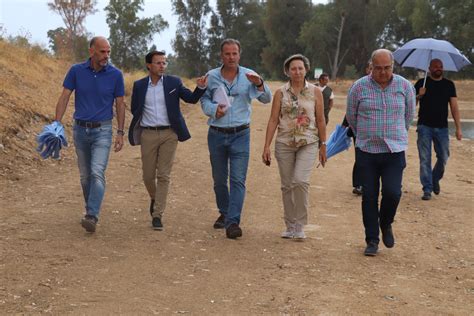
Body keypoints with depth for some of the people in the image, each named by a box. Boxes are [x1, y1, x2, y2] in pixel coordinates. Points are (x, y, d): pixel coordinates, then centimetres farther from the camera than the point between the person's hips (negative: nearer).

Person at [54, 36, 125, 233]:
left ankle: (92, 217, -23)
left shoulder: (115, 75, -5)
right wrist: (57, 124, -11)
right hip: (80, 129, 3)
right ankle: (90, 210, 28)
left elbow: (120, 105, 2)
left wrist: (120, 133, -1)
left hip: (102, 130, -2)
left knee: (97, 173, -17)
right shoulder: (76, 71, -3)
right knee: (85, 175, 12)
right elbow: (64, 97, -1)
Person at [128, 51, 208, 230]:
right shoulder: (139, 85, 4)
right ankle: (154, 198, 39)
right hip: (148, 134, 1)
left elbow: (191, 99, 1)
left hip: (169, 134, -1)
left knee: (163, 175, -3)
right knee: (148, 175, 7)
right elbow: (134, 109, 13)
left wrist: (201, 87, -15)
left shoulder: (174, 82, 2)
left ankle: (157, 215, 1)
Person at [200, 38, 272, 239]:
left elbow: (266, 99, -8)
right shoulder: (211, 77, 3)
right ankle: (224, 213, 34)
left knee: (238, 180, -9)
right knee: (219, 179, 13)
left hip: (240, 134, -2)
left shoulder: (248, 76, -2)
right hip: (216, 134, 2)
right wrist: (214, 109, -10)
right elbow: (204, 100, 12)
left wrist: (259, 84, -28)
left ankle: (233, 222, -11)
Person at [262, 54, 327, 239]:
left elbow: (320, 120, 7)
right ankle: (290, 226, 18)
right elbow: (273, 120, 2)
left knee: (300, 181, -19)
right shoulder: (281, 93, 3)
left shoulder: (315, 92, 3)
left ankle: (300, 225, -6)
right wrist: (266, 147, -3)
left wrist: (323, 145, 6)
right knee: (287, 186, 6)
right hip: (284, 143, 2)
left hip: (308, 143, -2)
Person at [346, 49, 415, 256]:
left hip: (394, 151, 0)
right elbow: (351, 117, 12)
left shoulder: (405, 86, 0)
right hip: (366, 151, 0)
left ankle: (386, 224, 19)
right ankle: (372, 240, 14)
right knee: (369, 196, 2)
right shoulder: (359, 87, -3)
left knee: (392, 192, -11)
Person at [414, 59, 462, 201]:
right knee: (425, 159, -3)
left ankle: (435, 179, 31)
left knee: (443, 158, 4)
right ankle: (427, 189, 4)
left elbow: (454, 107, 6)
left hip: (442, 127, 2)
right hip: (425, 126, -2)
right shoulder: (422, 83, 3)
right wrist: (419, 96, -17)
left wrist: (458, 128, -1)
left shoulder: (449, 85, 8)